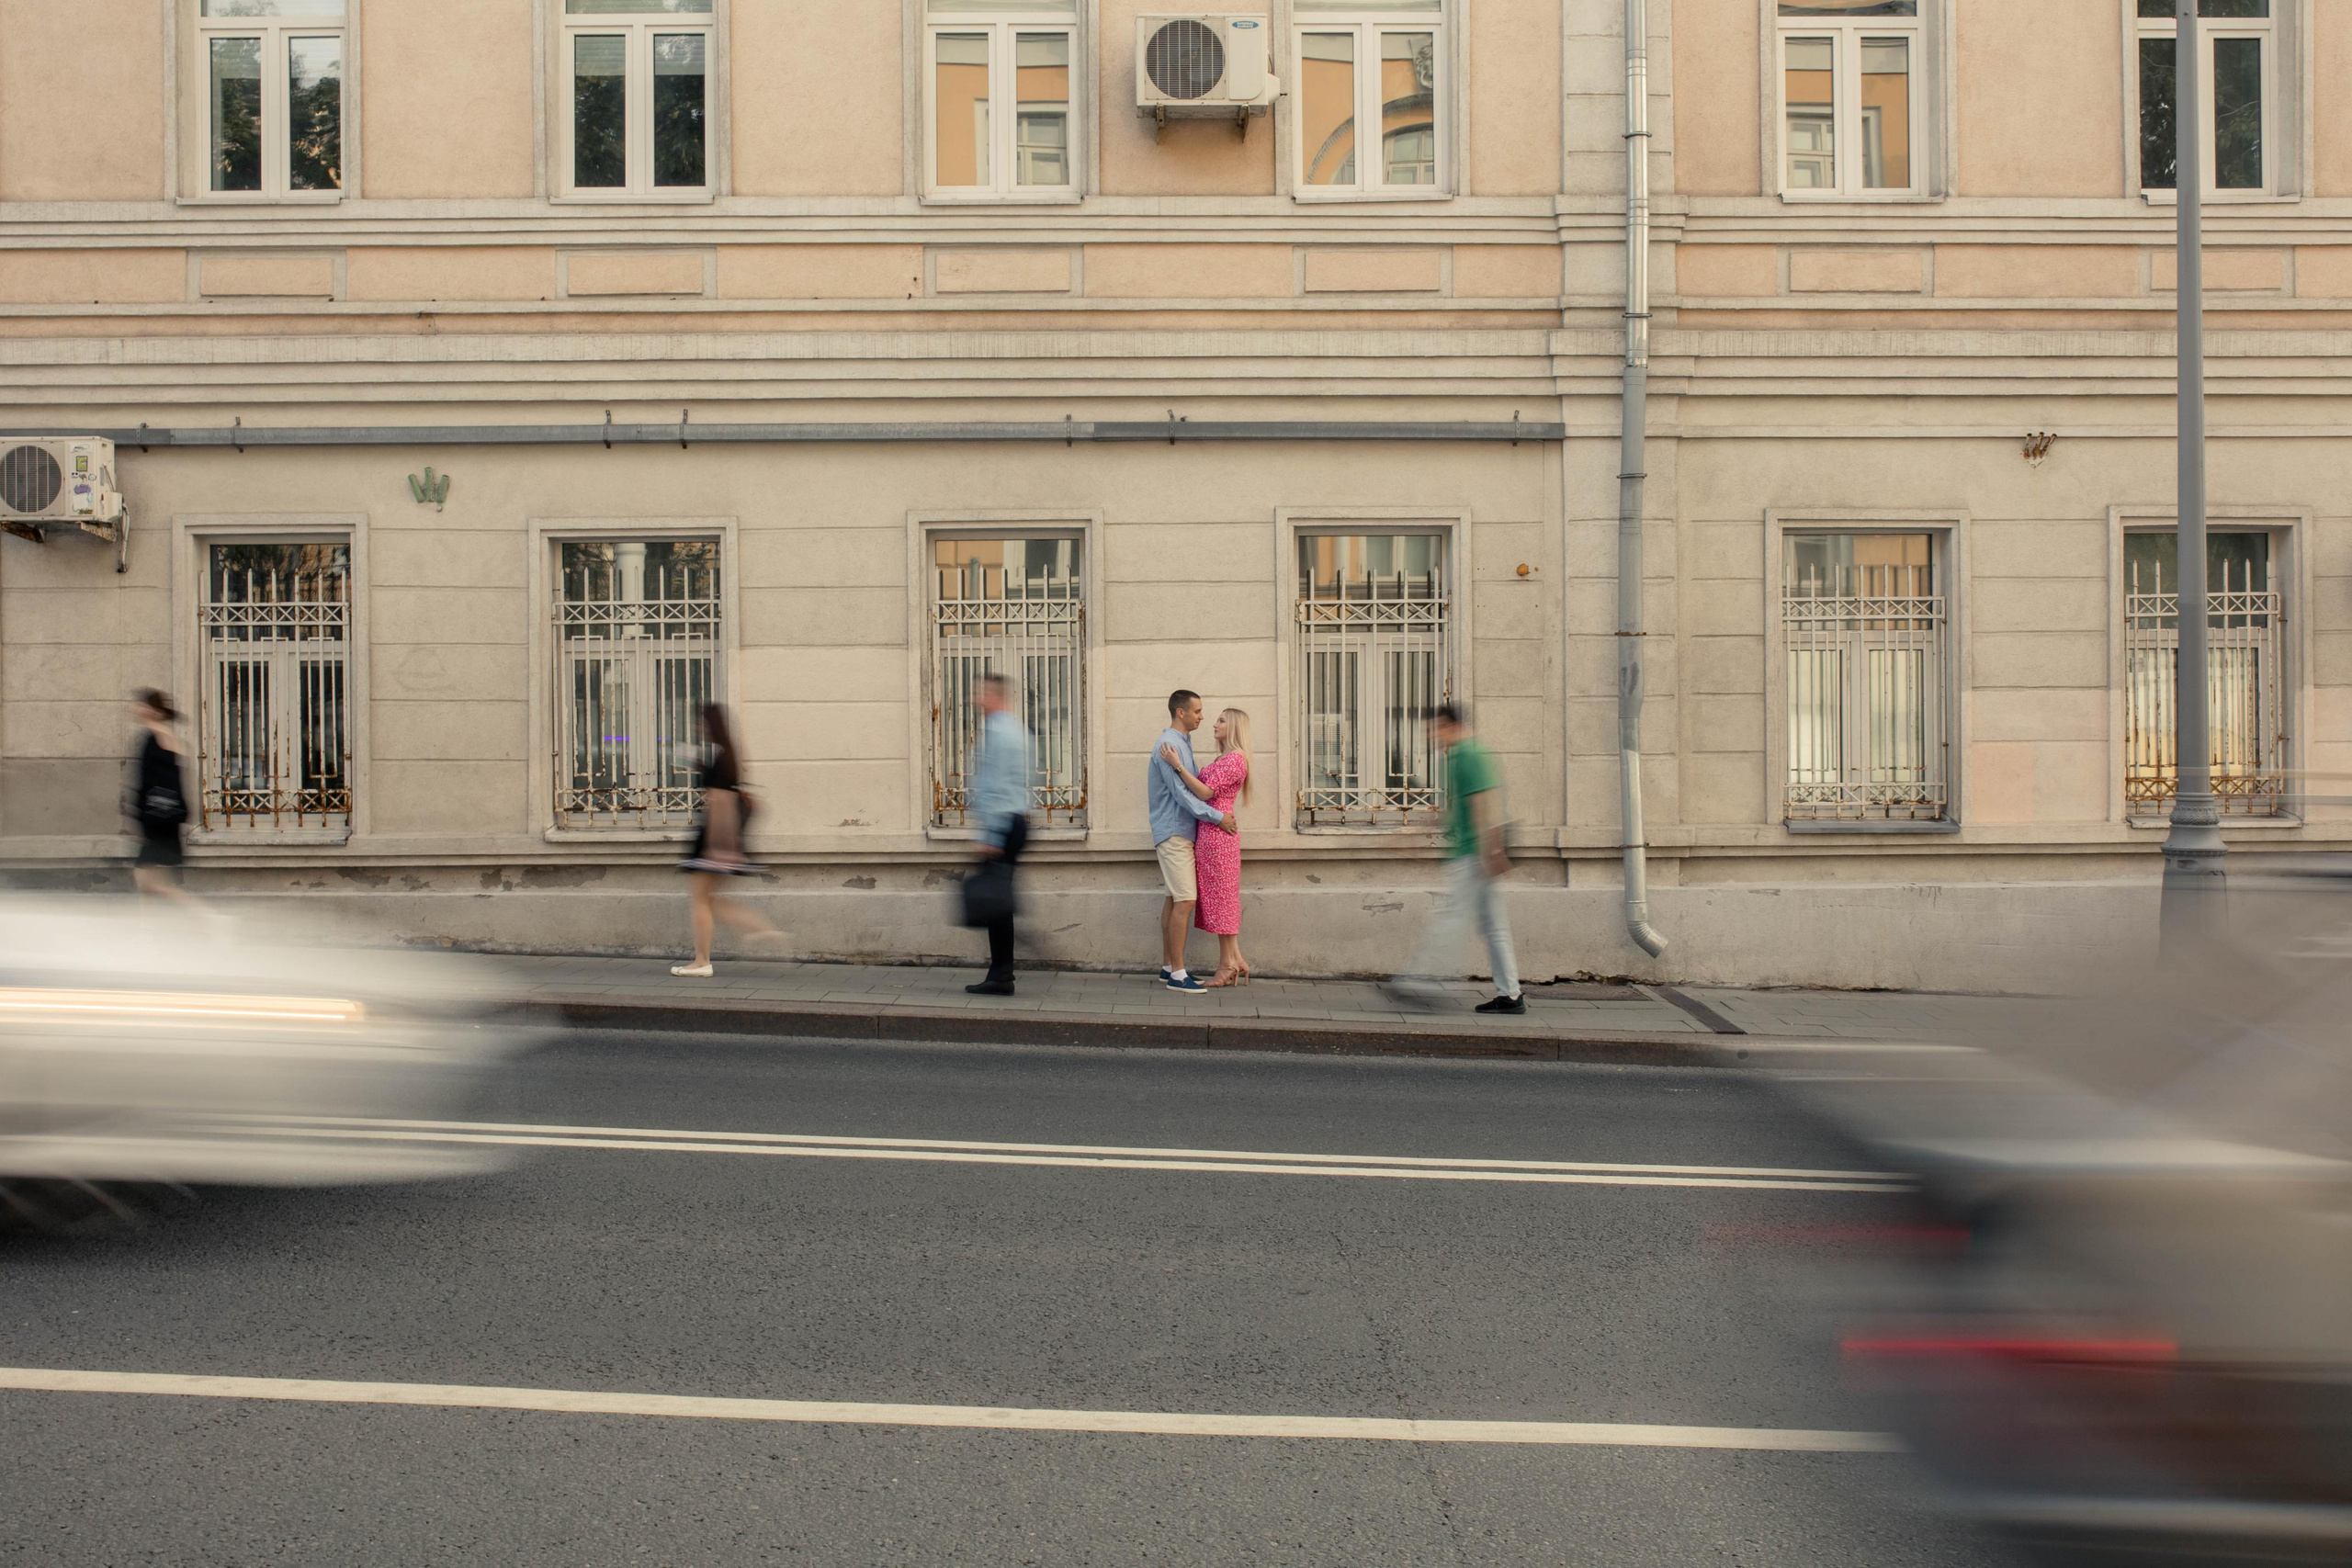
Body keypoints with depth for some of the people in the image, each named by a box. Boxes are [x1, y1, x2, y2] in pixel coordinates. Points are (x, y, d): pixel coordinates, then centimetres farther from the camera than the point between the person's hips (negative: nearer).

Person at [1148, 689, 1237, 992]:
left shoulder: (1182, 743, 15)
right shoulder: (1169, 745, -16)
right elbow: (1182, 794, -19)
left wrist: (1219, 814, 10)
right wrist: (1217, 817, -15)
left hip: (1180, 833, 10)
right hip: (1174, 833, -10)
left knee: (1174, 900, 11)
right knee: (1185, 901, -12)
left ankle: (1168, 967, 16)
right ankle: (1177, 974, -10)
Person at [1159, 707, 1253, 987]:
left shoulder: (1235, 759, -12)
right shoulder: (1223, 758, 19)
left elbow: (1206, 792, -18)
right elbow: (1204, 787, 16)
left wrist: (1178, 765, -21)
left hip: (1218, 833, -10)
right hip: (1209, 834, 10)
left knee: (1220, 896, -5)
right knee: (1220, 898, 10)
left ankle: (1227, 964, 1)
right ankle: (1236, 960, 12)